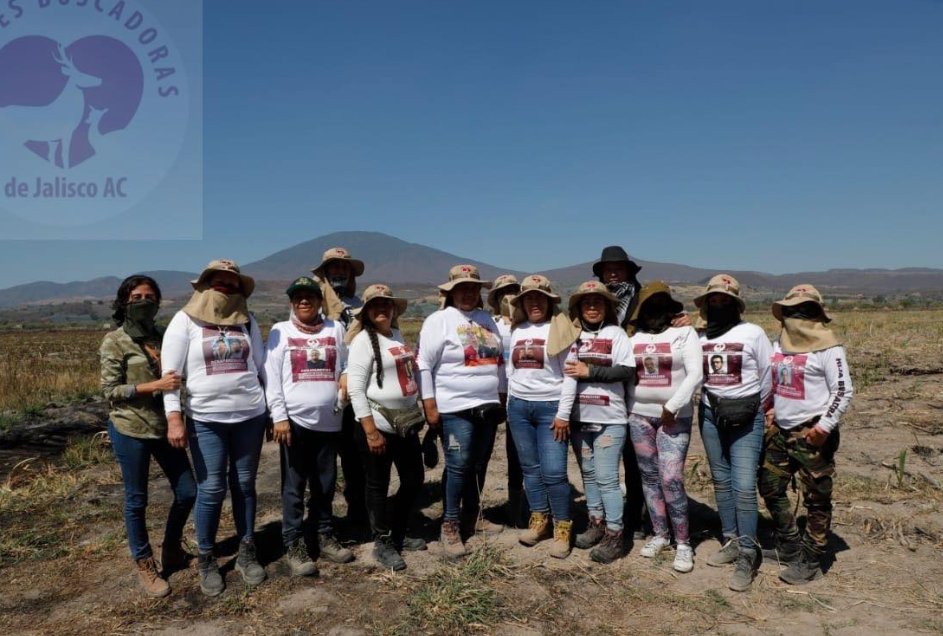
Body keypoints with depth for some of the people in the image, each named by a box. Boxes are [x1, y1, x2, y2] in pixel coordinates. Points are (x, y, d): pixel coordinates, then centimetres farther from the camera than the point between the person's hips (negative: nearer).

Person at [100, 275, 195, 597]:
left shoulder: (163, 336, 7)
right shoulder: (114, 341, -7)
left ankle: (171, 548, 32)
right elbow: (110, 390, -10)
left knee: (187, 491, 8)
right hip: (130, 430, -5)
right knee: (137, 500, 7)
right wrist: (155, 385, -21)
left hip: (164, 426, 5)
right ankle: (144, 564, 26)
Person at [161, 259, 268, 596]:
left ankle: (246, 553, 25)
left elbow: (262, 367, 12)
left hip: (250, 416, 3)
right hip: (206, 420, -3)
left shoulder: (247, 321, 8)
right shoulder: (185, 320, -1)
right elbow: (170, 372, -5)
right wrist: (174, 418, -13)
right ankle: (207, 560, 20)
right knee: (211, 490, 1)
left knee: (244, 485, 11)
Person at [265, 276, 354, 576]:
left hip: (328, 420, 3)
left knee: (326, 483, 12)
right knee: (294, 486, 4)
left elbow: (346, 366, 13)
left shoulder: (335, 328, 8)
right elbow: (272, 377, -4)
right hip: (295, 419, -2)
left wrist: (345, 380, -7)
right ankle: (293, 544, 15)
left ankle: (325, 536, 27)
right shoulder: (280, 331, 2)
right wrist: (279, 417, -10)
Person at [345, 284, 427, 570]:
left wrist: (418, 411, 16)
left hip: (407, 422, 8)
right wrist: (371, 431, -19)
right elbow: (355, 389, -16)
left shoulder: (397, 335, 10)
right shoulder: (363, 340, -12)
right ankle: (383, 543, 23)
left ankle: (397, 534, 33)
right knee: (378, 486, 6)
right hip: (379, 425, -8)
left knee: (414, 480, 15)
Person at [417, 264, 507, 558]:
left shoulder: (487, 319, 14)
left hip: (488, 407, 6)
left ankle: (473, 517, 29)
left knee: (478, 466, 13)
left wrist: (502, 400, 17)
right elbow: (424, 365, -9)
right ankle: (450, 526, 8)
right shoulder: (439, 320, -6)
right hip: (455, 409, -6)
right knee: (458, 467, -5)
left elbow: (499, 361, 19)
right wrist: (430, 407, -13)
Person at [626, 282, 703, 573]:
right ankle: (660, 534, 24)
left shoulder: (685, 333, -4)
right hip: (639, 415, 4)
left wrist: (672, 407, -16)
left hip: (675, 416, -4)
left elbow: (695, 374, -11)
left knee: (671, 479, -10)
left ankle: (683, 543, 5)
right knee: (649, 477, 10)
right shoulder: (635, 337, 8)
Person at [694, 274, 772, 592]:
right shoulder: (699, 336, 5)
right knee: (721, 482, 12)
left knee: (744, 486, -9)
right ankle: (732, 541, 25)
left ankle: (747, 555, 0)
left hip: (745, 418, -4)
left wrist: (760, 409, 6)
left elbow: (769, 374, 0)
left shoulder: (752, 332, -5)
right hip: (710, 415, 5)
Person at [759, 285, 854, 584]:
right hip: (780, 430, 8)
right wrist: (771, 411, 10)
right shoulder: (779, 344, 10)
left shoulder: (827, 347, -11)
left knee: (816, 499, 4)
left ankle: (810, 561, 16)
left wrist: (824, 427, -18)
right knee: (770, 487, 14)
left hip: (812, 433, -8)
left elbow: (843, 390, -13)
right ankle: (789, 547, 30)